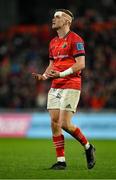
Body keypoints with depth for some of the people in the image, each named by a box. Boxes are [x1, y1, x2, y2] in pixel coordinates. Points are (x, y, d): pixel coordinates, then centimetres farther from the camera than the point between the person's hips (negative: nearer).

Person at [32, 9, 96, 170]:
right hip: (55, 87, 8)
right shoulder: (53, 42, 17)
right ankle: (61, 161, 4)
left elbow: (81, 64, -15)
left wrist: (61, 74, -23)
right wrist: (43, 76, 3)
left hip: (71, 86, -8)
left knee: (65, 124, -11)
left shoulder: (75, 39, -8)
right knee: (54, 123, -1)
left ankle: (88, 147, 12)